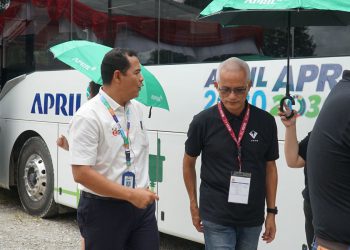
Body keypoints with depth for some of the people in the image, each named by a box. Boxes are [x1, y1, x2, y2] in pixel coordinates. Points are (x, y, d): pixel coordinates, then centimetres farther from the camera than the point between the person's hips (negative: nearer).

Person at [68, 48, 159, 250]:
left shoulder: (137, 108, 7)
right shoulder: (89, 116, -17)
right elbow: (81, 173, -22)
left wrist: (143, 193, 16)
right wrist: (131, 195, -20)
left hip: (142, 205, 6)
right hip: (104, 210, -6)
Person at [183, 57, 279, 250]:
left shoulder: (265, 122, -2)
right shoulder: (203, 122, -7)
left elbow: (270, 168, 7)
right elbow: (189, 163, 6)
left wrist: (271, 212, 6)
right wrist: (194, 206, 8)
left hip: (253, 218, 3)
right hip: (216, 218, -3)